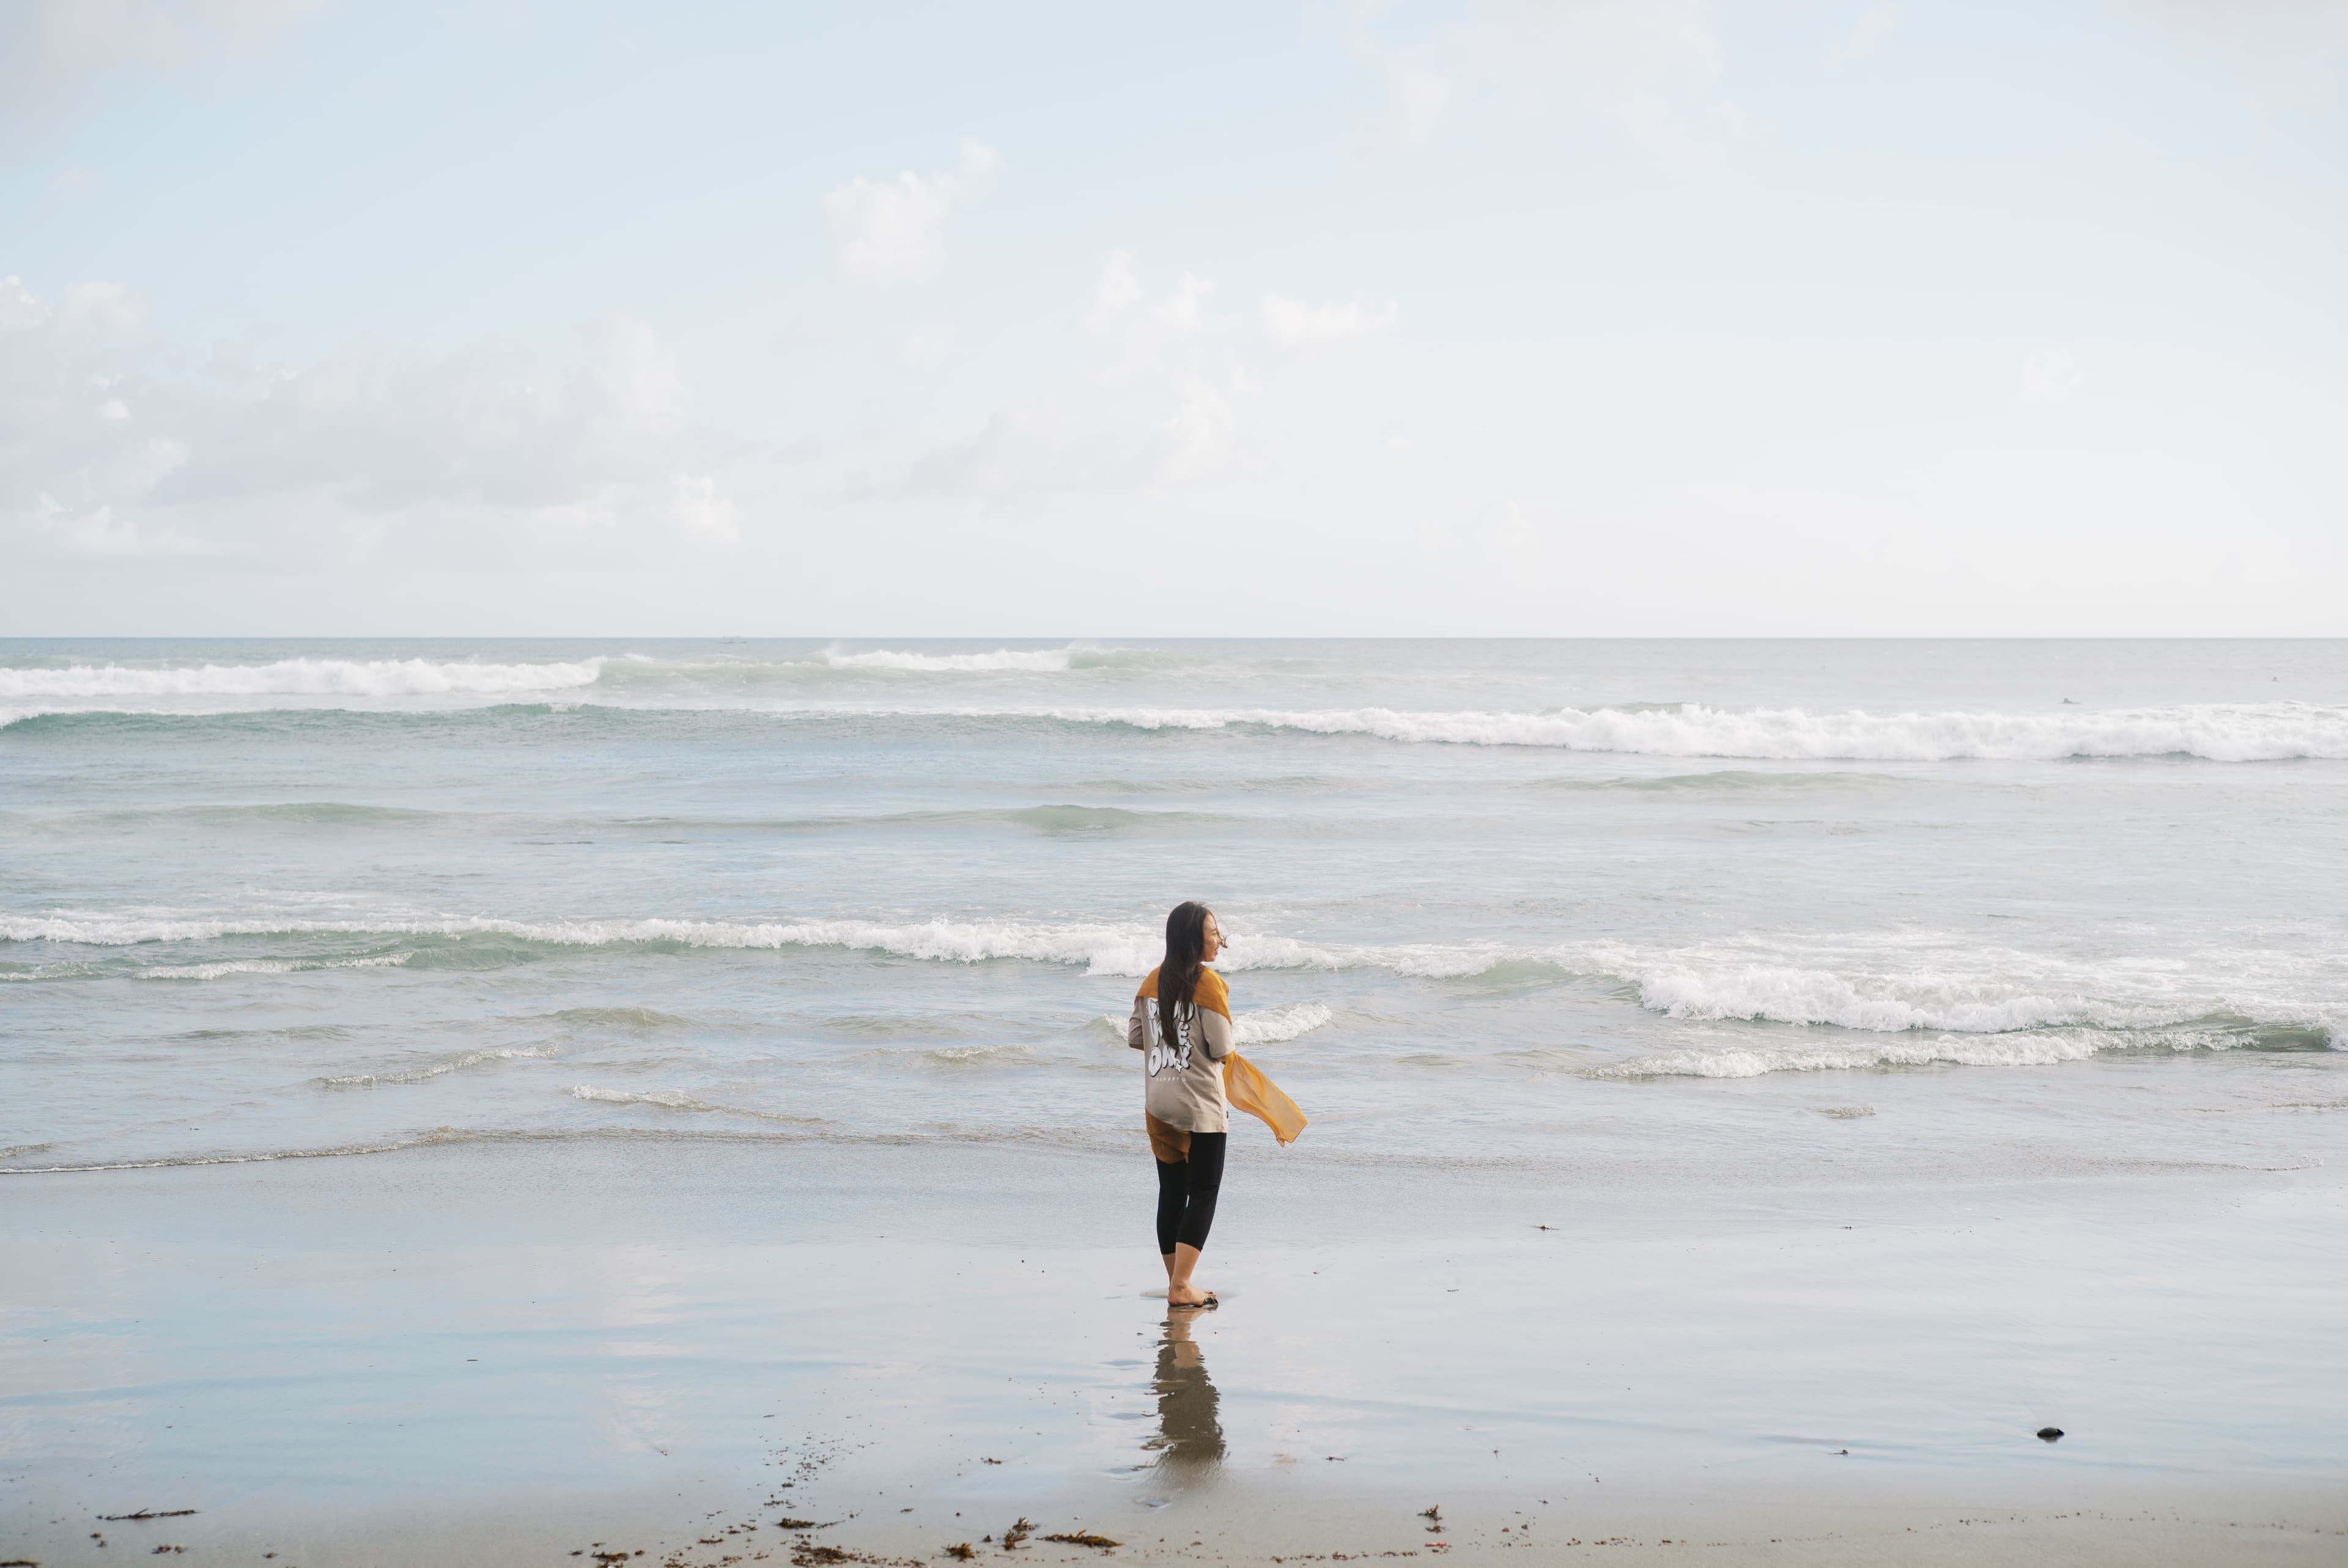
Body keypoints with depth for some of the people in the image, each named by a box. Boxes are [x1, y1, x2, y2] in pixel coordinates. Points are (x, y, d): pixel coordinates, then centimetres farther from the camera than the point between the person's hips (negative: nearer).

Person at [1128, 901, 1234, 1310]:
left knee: (1171, 1193, 13)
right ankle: (1181, 1287, -4)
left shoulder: (1153, 981, 4)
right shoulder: (1210, 983, -15)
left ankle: (1176, 1282, 19)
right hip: (1200, 1105, -6)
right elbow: (1221, 1049, -16)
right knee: (1203, 1195, 1)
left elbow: (1134, 1037, 8)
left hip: (1158, 1104, 6)